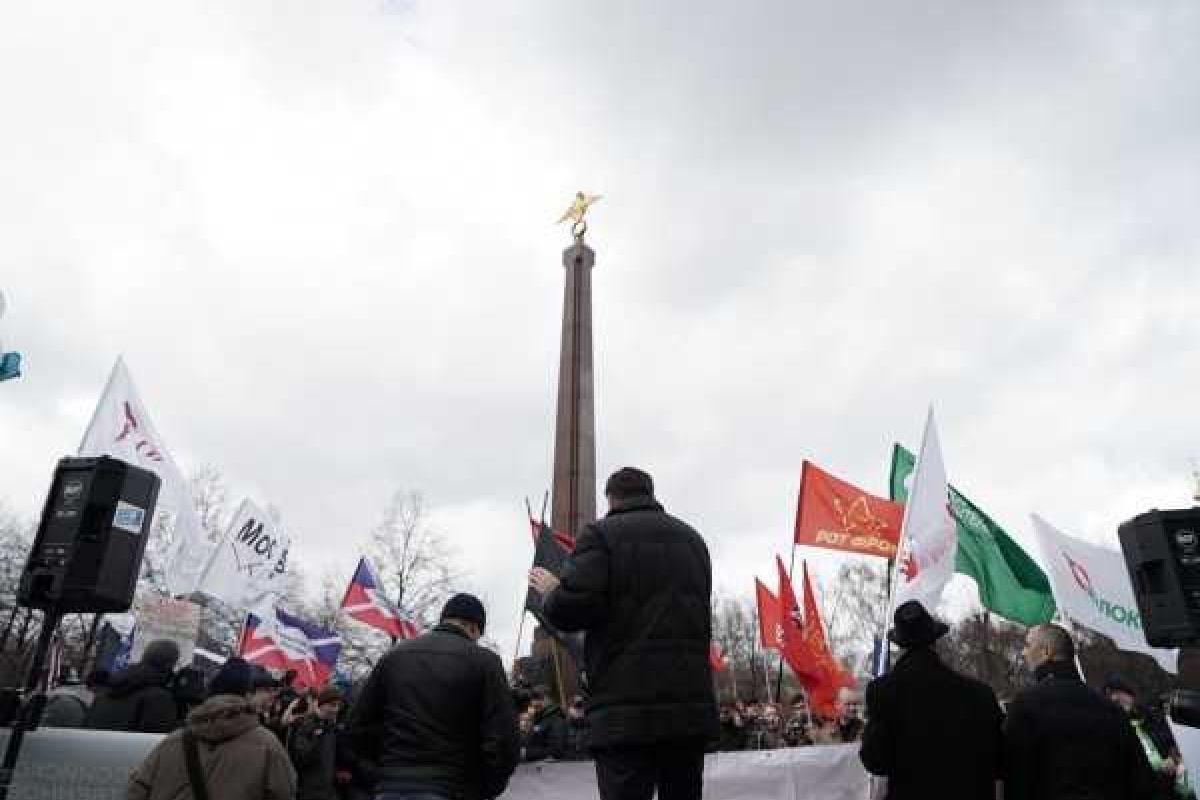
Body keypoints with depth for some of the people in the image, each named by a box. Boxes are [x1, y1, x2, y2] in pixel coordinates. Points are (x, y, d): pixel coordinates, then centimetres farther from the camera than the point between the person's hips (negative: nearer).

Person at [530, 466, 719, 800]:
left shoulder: (601, 533, -2)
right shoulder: (692, 538, 18)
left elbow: (572, 608, -13)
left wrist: (551, 593, 6)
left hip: (627, 710, -6)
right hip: (692, 707, 6)